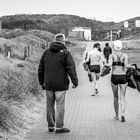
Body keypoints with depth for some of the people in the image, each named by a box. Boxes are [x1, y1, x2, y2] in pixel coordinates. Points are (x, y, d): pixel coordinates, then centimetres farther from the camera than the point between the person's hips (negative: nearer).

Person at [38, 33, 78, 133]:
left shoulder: (46, 52, 10)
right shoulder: (65, 53, -6)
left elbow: (41, 69, 15)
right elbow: (71, 69, -13)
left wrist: (41, 82, 23)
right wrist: (75, 82, -11)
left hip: (48, 84, 5)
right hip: (60, 84, -5)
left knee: (50, 105, 11)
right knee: (60, 105, -1)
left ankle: (51, 126, 18)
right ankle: (59, 127, 0)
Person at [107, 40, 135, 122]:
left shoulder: (112, 55, -2)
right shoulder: (125, 55, -1)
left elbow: (110, 64, -19)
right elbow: (126, 66, -15)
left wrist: (105, 65, -3)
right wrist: (132, 67, 0)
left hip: (114, 77, 1)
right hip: (123, 77, 0)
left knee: (115, 97, 16)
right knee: (122, 97, 0)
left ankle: (117, 115, 21)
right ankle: (122, 115, -19)